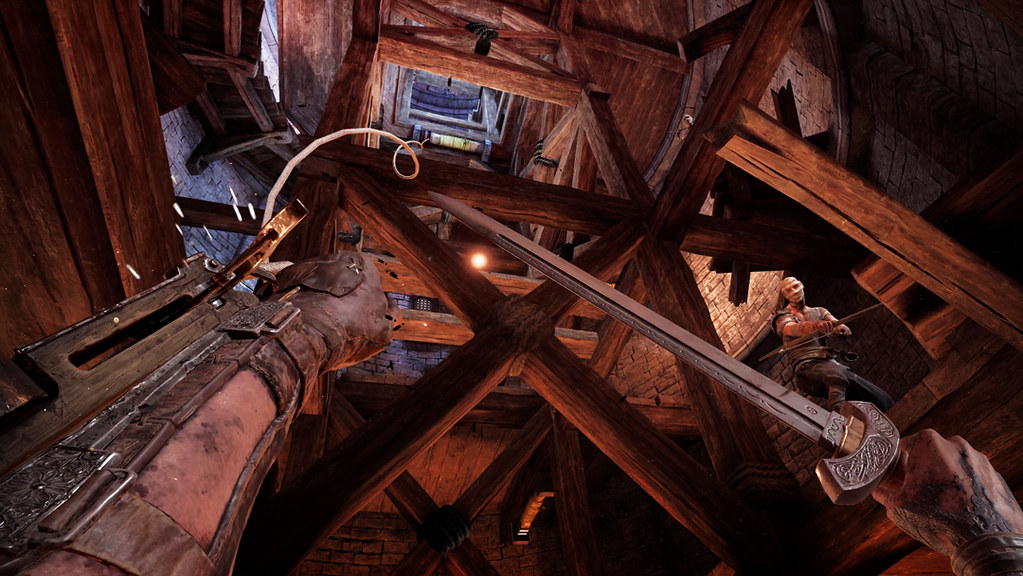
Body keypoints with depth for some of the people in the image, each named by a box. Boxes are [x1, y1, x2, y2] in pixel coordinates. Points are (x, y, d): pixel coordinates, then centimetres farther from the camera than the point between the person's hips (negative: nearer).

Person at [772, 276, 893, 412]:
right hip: (807, 366, -6)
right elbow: (793, 329, -12)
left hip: (832, 364, 6)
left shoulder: (819, 311, 27)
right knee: (836, 375, -40)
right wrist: (817, 325, -34)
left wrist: (840, 328, -17)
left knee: (883, 400, -9)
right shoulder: (782, 317, 12)